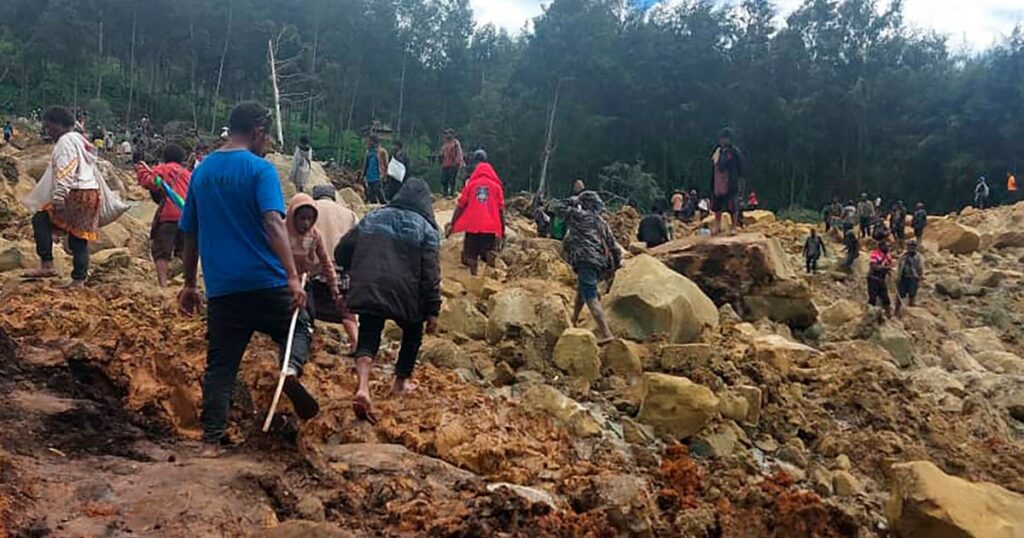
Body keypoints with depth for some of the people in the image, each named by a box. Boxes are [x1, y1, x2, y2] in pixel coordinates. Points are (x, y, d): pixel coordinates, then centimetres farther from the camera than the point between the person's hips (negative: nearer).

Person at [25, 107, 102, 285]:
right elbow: (93, 170, 25)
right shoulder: (80, 140, 23)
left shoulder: (66, 141, -6)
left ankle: (47, 265, -9)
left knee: (40, 220, -5)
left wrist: (59, 196, -25)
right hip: (91, 194, 10)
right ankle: (79, 280, 9)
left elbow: (65, 172, -19)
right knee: (80, 237, 9)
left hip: (76, 195, -10)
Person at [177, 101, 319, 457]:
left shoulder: (202, 171, 12)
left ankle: (211, 441, 7)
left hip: (221, 287, 5)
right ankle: (292, 368, -11)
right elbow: (273, 223, -20)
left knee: (220, 365, 10)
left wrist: (190, 284, 23)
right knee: (299, 326, 19)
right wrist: (293, 277, -24)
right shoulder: (260, 169, -7)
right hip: (265, 281, -4)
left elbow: (190, 233, 16)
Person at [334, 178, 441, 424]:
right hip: (405, 295, -2)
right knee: (413, 333, 24)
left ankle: (363, 388, -20)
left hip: (368, 291, 2)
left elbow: (341, 253, 14)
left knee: (368, 339, 4)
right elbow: (430, 274, -6)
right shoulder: (426, 228, 2)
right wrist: (432, 310, -3)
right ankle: (402, 381, 34)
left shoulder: (372, 218, 14)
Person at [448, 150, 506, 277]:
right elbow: (501, 209, 3)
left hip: (472, 225, 0)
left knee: (471, 257, 5)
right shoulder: (496, 185, 6)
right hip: (491, 227, 0)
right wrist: (503, 228, 8)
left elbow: (460, 206, 2)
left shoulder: (471, 184, 4)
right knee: (489, 256, 2)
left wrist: (452, 224, 6)